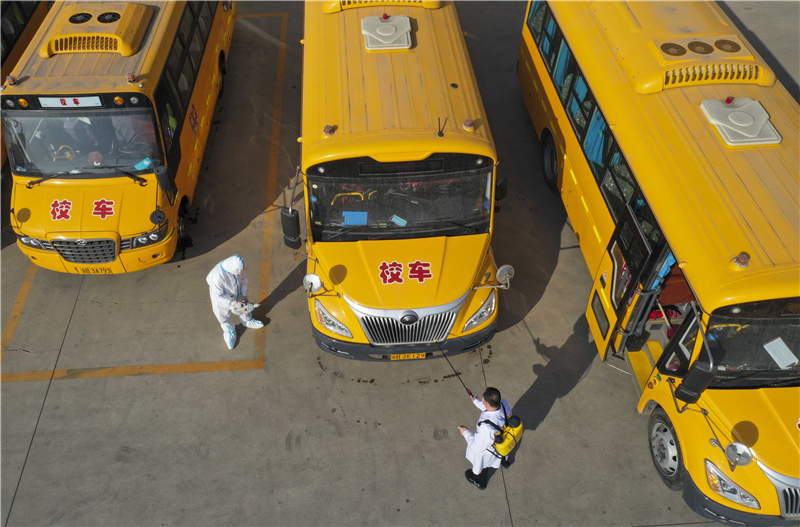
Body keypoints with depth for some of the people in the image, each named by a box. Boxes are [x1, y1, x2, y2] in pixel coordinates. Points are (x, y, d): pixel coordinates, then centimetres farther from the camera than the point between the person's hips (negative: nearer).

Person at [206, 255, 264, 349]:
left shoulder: (238, 265, -28)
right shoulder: (217, 277, -45)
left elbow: (244, 278, -8)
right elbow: (219, 296, -31)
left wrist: (244, 294, -11)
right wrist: (234, 303, -24)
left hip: (236, 295, 4)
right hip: (222, 301, -4)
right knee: (225, 318, 24)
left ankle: (248, 322, 64)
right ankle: (230, 333, 56)